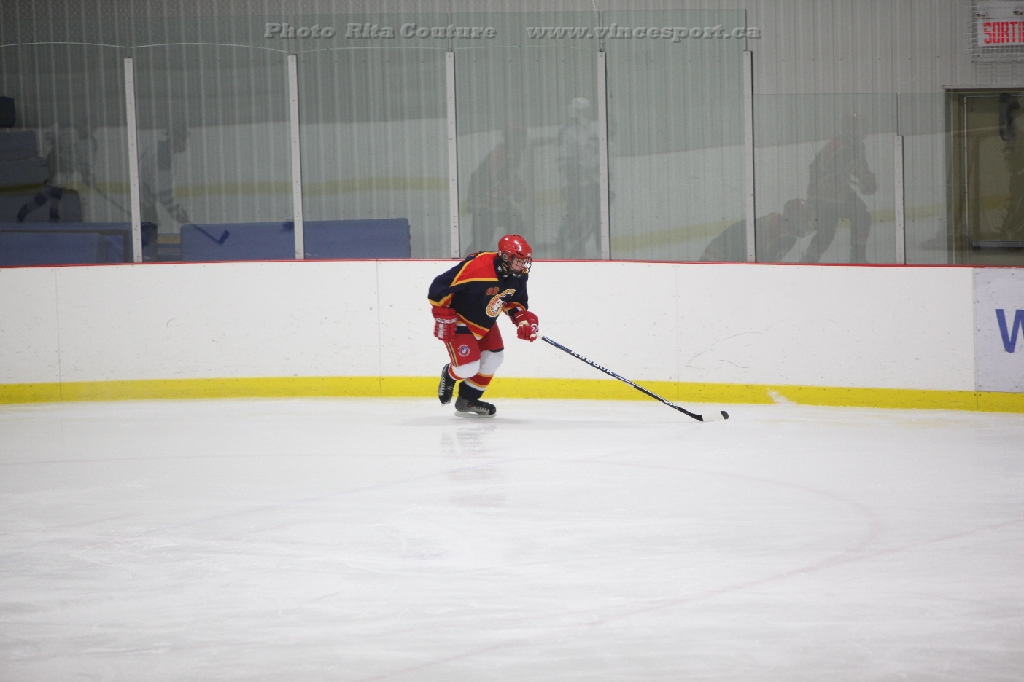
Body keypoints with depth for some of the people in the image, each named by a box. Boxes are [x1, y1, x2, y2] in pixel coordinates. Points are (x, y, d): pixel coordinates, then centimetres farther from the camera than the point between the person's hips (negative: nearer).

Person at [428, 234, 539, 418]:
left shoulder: (518, 275, -11)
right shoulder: (476, 268, -36)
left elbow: (515, 300, 9)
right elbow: (439, 287, -29)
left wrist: (523, 319, -10)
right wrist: (443, 317, -23)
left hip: (485, 323, 8)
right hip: (458, 320, -8)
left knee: (493, 358, 7)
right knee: (468, 367, -13)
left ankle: (468, 401, 26)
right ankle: (450, 375, 25)